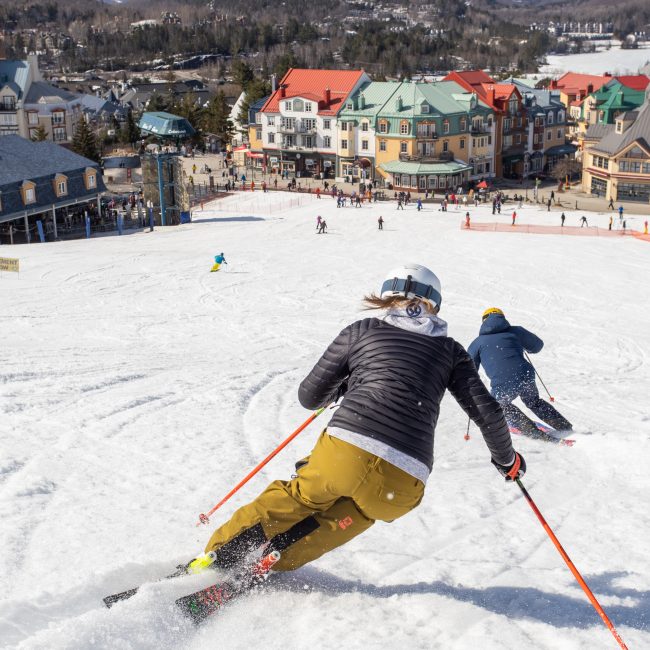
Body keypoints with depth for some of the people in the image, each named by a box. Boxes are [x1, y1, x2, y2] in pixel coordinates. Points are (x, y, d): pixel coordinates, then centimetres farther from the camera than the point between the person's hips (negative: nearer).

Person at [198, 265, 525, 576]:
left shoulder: (361, 330, 16)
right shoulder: (450, 349, 18)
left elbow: (310, 397, 19)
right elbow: (488, 413, 14)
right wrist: (507, 460, 31)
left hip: (344, 452, 0)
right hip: (401, 487, 0)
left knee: (299, 496, 27)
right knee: (361, 510, 28)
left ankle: (220, 554, 27)